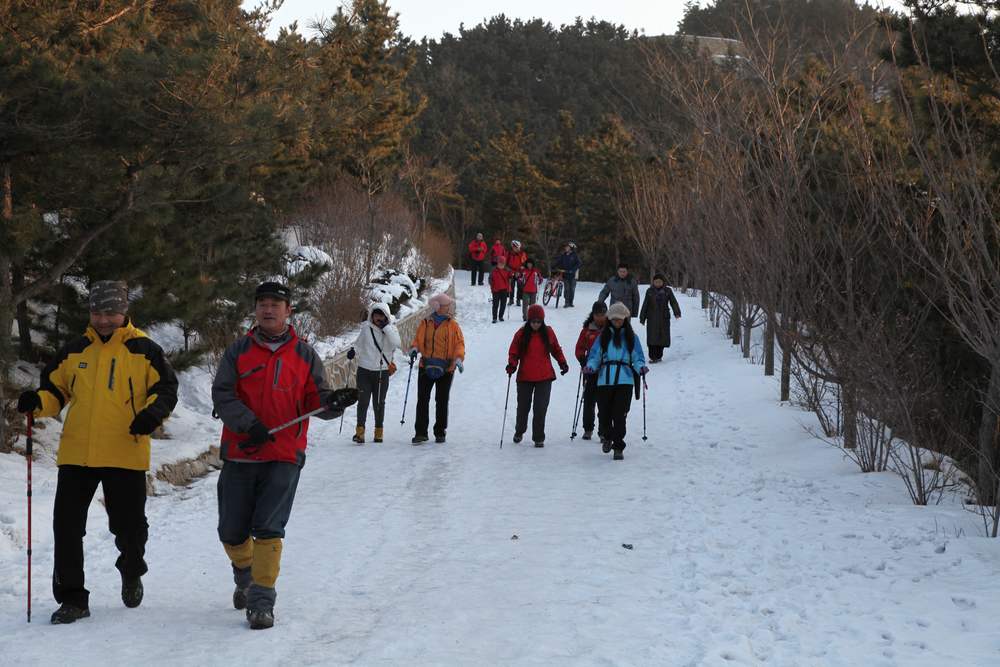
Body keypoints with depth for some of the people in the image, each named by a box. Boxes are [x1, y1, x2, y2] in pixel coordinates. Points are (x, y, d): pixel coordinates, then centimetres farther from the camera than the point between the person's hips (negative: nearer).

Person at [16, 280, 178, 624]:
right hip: (76, 454, 3)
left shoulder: (144, 350, 1)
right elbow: (55, 390, 16)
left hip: (126, 455, -3)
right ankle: (72, 597, 9)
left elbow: (166, 389, 1)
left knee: (129, 527, 8)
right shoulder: (74, 351, 10)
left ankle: (131, 573, 38)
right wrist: (38, 402, -5)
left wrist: (153, 412, -19)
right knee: (67, 526, 0)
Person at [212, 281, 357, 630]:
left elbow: (317, 401, 5)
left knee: (268, 529, -10)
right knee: (232, 532, 9)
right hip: (239, 454, 2)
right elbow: (222, 394, -2)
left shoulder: (304, 354, 7)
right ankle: (245, 577, 37)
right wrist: (249, 423, -17)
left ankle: (261, 601, -2)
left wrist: (335, 402, -18)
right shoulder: (238, 351, 6)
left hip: (284, 457, -1)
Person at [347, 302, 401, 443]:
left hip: (383, 372, 0)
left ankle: (379, 432, 20)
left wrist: (386, 327, -18)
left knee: (379, 403, 7)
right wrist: (353, 350, -9)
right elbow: (359, 344, 12)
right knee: (363, 401, -6)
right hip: (365, 370, 0)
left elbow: (397, 344, -17)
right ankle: (360, 431, -3)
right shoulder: (367, 328, 2)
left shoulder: (392, 329, 1)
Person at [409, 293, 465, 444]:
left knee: (442, 401, 5)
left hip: (446, 369, -1)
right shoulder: (425, 324, 7)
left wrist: (458, 358, -20)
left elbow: (459, 343, -3)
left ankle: (440, 432, 16)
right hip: (426, 368, 1)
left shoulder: (453, 325, 2)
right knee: (422, 400, -2)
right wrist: (414, 349, -13)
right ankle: (420, 432, 2)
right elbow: (418, 339, 9)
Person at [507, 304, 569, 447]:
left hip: (544, 377, 0)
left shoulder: (548, 332, 2)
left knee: (540, 408, -4)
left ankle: (539, 438, 6)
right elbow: (513, 352, 1)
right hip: (525, 377, 0)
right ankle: (519, 431, 36)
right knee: (523, 406, 12)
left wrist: (562, 363, 1)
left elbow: (556, 350, 14)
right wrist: (512, 364, -16)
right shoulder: (521, 333, -3)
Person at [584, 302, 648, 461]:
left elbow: (637, 358, 7)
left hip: (625, 380, -1)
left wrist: (641, 367, -14)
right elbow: (595, 356, 10)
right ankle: (607, 437, 32)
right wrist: (590, 366, -10)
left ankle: (618, 447, 2)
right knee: (604, 413, 1)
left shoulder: (631, 337, 9)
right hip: (605, 380, 1)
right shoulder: (604, 336, 11)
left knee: (619, 415, -8)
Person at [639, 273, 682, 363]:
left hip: (664, 318, 1)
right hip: (652, 318, -1)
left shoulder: (668, 291, 5)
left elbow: (673, 302, -3)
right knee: (652, 337, -8)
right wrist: (642, 318, 7)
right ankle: (652, 357, -7)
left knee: (663, 336, 2)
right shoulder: (650, 291, 5)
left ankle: (659, 356, 15)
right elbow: (645, 305, 8)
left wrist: (677, 313, -19)